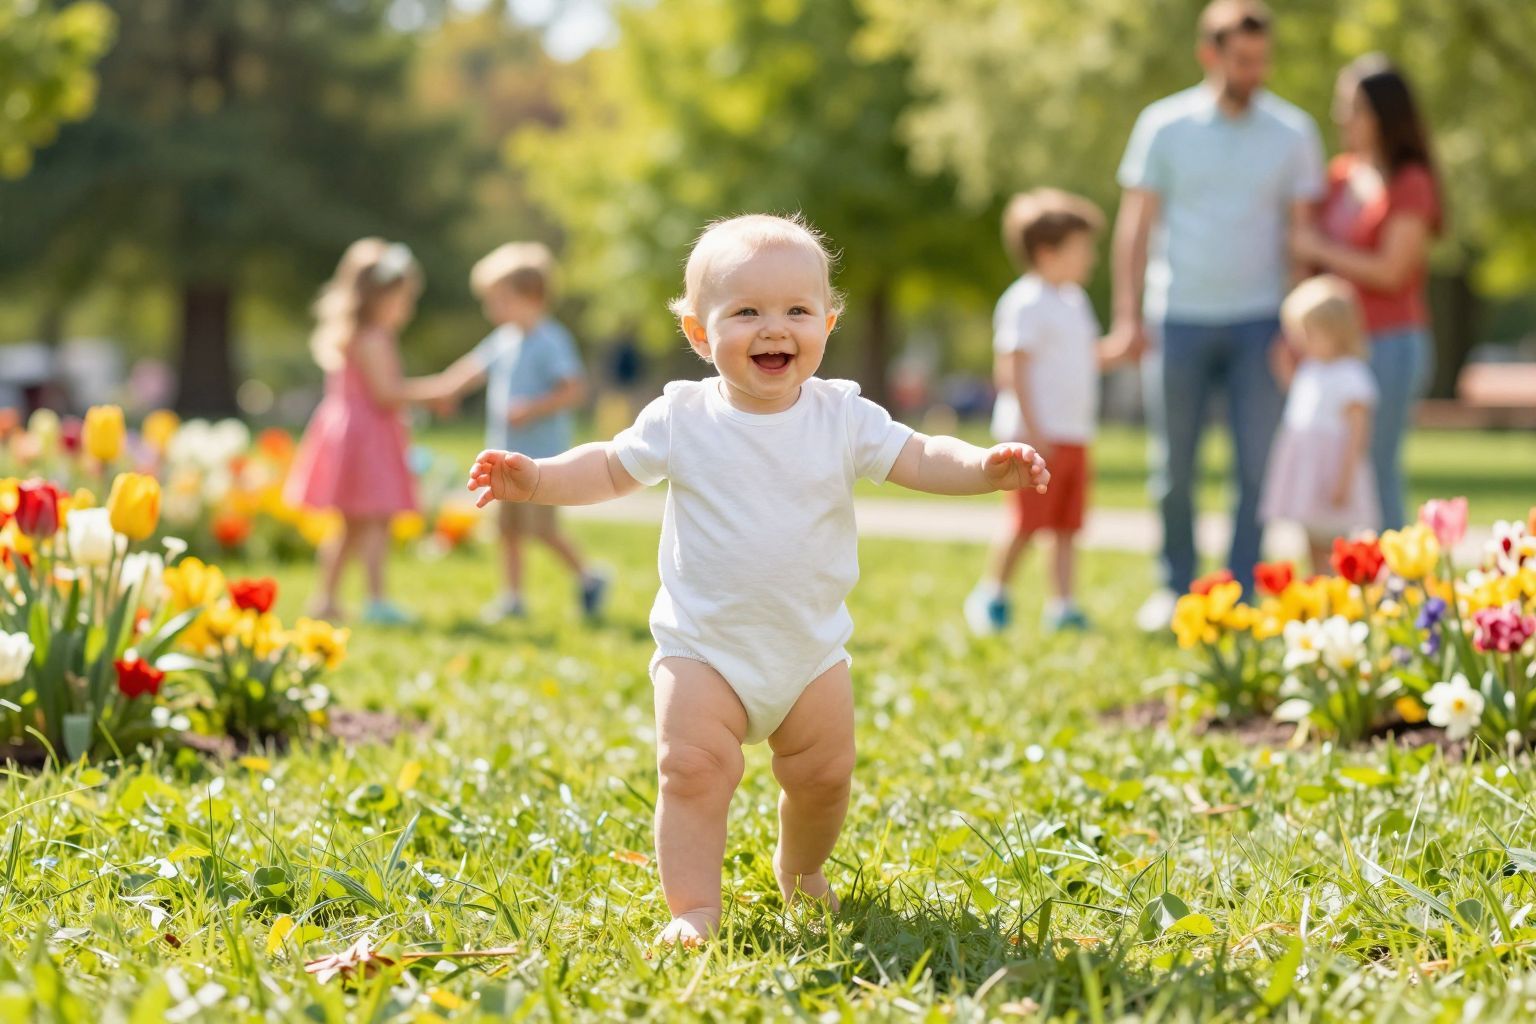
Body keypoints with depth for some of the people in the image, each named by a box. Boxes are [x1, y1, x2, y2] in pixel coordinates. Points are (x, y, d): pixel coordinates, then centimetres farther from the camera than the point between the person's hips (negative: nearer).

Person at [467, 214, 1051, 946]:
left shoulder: (843, 418, -7)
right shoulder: (681, 420, -8)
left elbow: (920, 460, -9)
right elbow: (611, 469, 4)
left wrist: (987, 467, -28)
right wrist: (534, 478, -10)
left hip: (811, 647, 2)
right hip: (704, 648, -2)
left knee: (823, 776, 11)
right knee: (693, 768, -17)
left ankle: (800, 869, 40)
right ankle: (693, 907, -8)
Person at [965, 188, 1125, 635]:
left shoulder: (1073, 301, 16)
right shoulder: (1026, 302, -12)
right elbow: (1013, 366, -16)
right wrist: (1032, 428, -21)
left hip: (1074, 435, 9)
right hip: (1039, 437, -9)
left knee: (1068, 525, 8)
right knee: (1028, 523, -6)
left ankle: (1063, 605, 12)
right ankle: (990, 595, 9)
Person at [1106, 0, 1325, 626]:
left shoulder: (1292, 132, 3)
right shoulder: (1165, 126, 1)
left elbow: (1301, 231, 5)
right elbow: (1137, 223, 4)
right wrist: (1128, 317, -2)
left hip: (1258, 319, 0)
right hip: (1178, 316, 0)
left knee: (1258, 463, -2)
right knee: (1173, 464, 5)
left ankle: (1242, 593, 6)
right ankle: (1175, 587, 18)